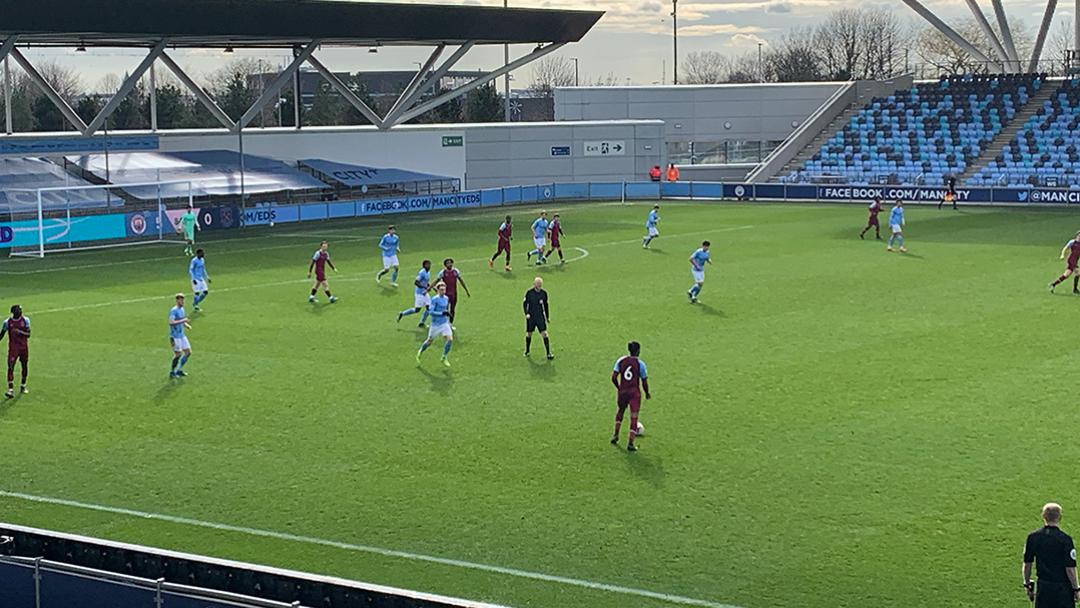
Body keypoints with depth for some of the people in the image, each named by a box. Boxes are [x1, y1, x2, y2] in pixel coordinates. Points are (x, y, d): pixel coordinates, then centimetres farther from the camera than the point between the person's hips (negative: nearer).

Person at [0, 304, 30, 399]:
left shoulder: (25, 320, -2)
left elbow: (28, 334, -7)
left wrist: (19, 331, -24)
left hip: (24, 347, 2)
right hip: (13, 347, -2)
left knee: (24, 366, 11)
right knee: (10, 367, -13)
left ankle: (23, 386, 31)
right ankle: (11, 390, -18)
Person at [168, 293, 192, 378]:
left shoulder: (182, 309, 11)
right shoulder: (174, 311, -16)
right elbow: (171, 323, -28)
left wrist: (187, 325, 3)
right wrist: (183, 320, -28)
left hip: (182, 335, 9)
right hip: (175, 336, -9)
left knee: (188, 352, 8)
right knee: (178, 354, -8)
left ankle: (179, 370, 19)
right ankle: (172, 372, 8)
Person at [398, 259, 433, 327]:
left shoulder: (428, 272, 9)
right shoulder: (422, 273, -18)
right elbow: (416, 282, -23)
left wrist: (429, 286, 4)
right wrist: (425, 287, -26)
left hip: (425, 293, 8)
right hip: (420, 293, -8)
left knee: (429, 307, -1)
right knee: (417, 309, -6)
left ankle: (421, 323, 9)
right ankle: (402, 314, 12)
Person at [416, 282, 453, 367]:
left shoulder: (446, 299, 4)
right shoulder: (434, 299, -16)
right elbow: (431, 312, -21)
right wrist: (442, 313, -30)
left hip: (445, 323, 5)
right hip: (435, 324, -5)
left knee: (450, 339, -12)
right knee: (430, 341, 10)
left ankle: (444, 358, 4)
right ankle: (420, 352, 39)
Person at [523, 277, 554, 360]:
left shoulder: (544, 293, 0)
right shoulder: (529, 293, -8)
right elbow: (524, 304, -3)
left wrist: (548, 317, 16)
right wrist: (526, 313, -18)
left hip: (541, 317, 1)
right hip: (531, 317, -1)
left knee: (544, 333, -9)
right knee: (529, 334, 9)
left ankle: (549, 353, -8)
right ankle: (527, 351, 30)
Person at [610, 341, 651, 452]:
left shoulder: (621, 360, -1)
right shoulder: (640, 364, -9)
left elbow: (613, 378, -3)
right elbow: (644, 382, -5)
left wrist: (619, 388, 14)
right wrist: (647, 393, 12)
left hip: (622, 392, 4)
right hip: (635, 393, -3)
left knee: (620, 410, 29)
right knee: (634, 417, 1)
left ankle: (615, 435, 29)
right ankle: (630, 443, -3)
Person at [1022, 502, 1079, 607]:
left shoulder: (1032, 537, -3)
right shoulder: (1065, 539, -15)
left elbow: (1027, 565, 4)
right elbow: (1070, 569, -13)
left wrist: (1027, 585, 17)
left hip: (1042, 587, 4)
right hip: (1062, 588, -4)